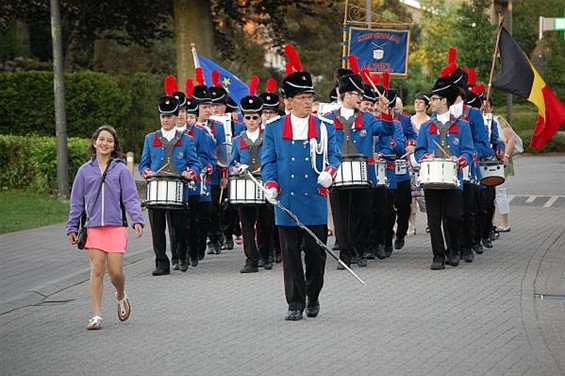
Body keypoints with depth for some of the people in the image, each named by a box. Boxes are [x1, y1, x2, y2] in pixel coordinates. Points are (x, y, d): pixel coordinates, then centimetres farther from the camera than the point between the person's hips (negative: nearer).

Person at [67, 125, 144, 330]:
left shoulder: (120, 170, 3)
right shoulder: (85, 170, 9)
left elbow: (130, 197, -1)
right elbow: (77, 201, 14)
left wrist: (137, 220, -15)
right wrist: (72, 227, 11)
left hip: (116, 226, -1)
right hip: (93, 227, 1)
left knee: (116, 271, -3)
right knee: (97, 270, -4)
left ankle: (121, 296, 29)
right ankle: (96, 315, -2)